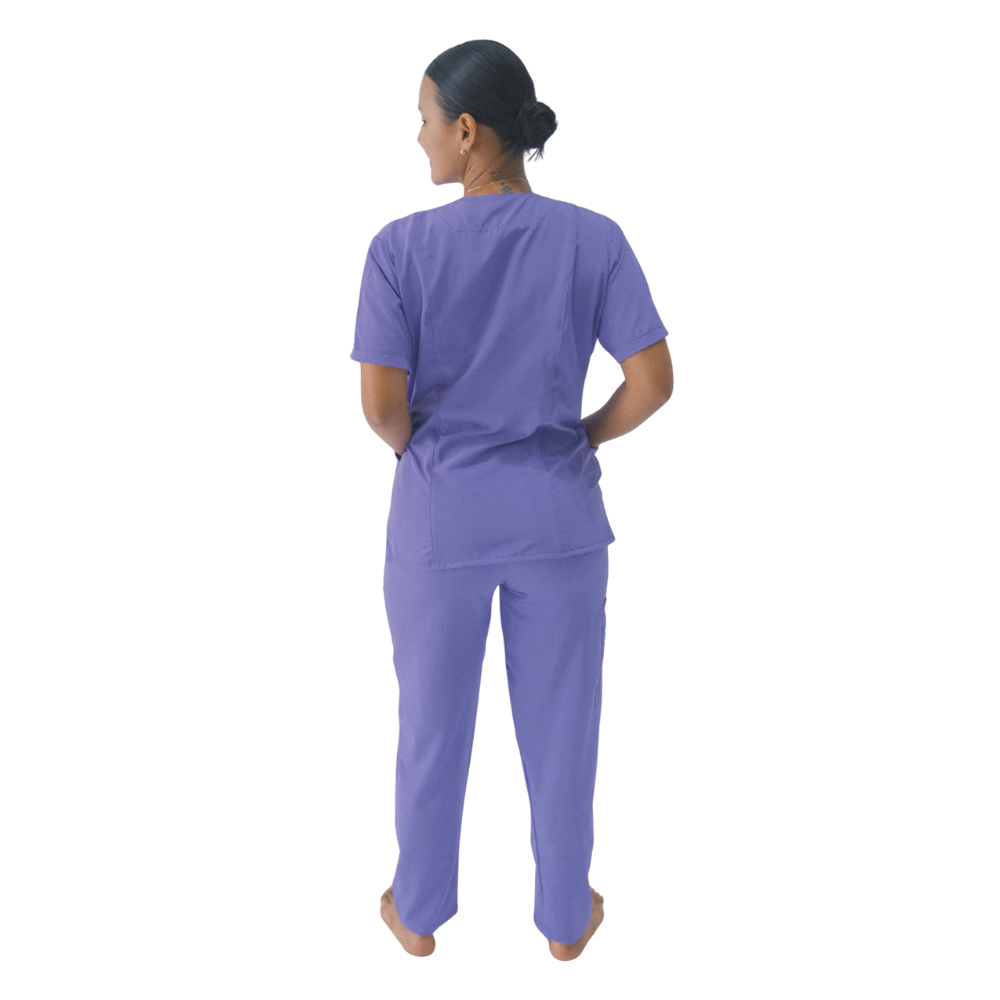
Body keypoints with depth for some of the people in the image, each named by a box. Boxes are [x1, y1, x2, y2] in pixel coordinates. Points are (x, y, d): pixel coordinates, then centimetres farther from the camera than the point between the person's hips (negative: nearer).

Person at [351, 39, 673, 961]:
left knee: (432, 720, 18)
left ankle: (420, 909, 37)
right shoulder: (595, 240, -9)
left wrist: (420, 453, 8)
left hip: (439, 519, 0)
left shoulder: (402, 247, -13)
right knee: (561, 723, 17)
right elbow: (654, 382, -10)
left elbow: (381, 404, -14)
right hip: (559, 517, 1)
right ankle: (566, 913, 35)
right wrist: (579, 439, 7)